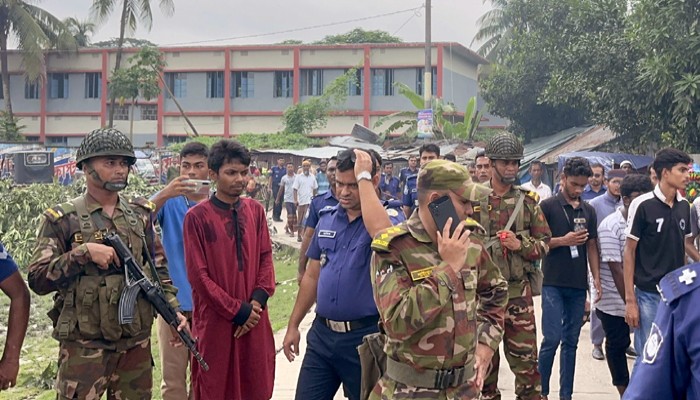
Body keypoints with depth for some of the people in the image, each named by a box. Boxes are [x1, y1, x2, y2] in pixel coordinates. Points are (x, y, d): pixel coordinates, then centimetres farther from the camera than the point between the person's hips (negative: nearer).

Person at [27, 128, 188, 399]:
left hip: (137, 344, 4)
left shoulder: (140, 216, 9)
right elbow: (37, 279, -10)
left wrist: (174, 310, 1)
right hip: (84, 348, -4)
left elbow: (158, 270, 15)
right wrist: (84, 252, -18)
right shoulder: (62, 220, -4)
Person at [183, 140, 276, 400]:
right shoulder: (197, 217, -8)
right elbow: (198, 274, -10)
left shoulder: (255, 210, 7)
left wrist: (258, 299, -8)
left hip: (254, 319, 4)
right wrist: (236, 311, -11)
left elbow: (265, 258, 8)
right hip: (215, 320, -4)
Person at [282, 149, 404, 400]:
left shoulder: (388, 220, -9)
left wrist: (364, 178, -27)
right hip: (322, 333, 5)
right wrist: (293, 325, 14)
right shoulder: (326, 219, 7)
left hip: (364, 336, -5)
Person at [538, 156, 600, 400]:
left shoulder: (588, 211, 10)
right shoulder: (548, 206, -4)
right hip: (553, 283, -4)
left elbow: (591, 246, 14)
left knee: (571, 341, 8)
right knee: (552, 338, -9)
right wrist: (563, 240, -16)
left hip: (578, 285, 5)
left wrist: (597, 278, 6)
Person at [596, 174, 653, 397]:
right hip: (615, 300, -4)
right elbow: (616, 269, -16)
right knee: (617, 344, 8)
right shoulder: (610, 226, -14)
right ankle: (625, 392, 22)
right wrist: (629, 302, -17)